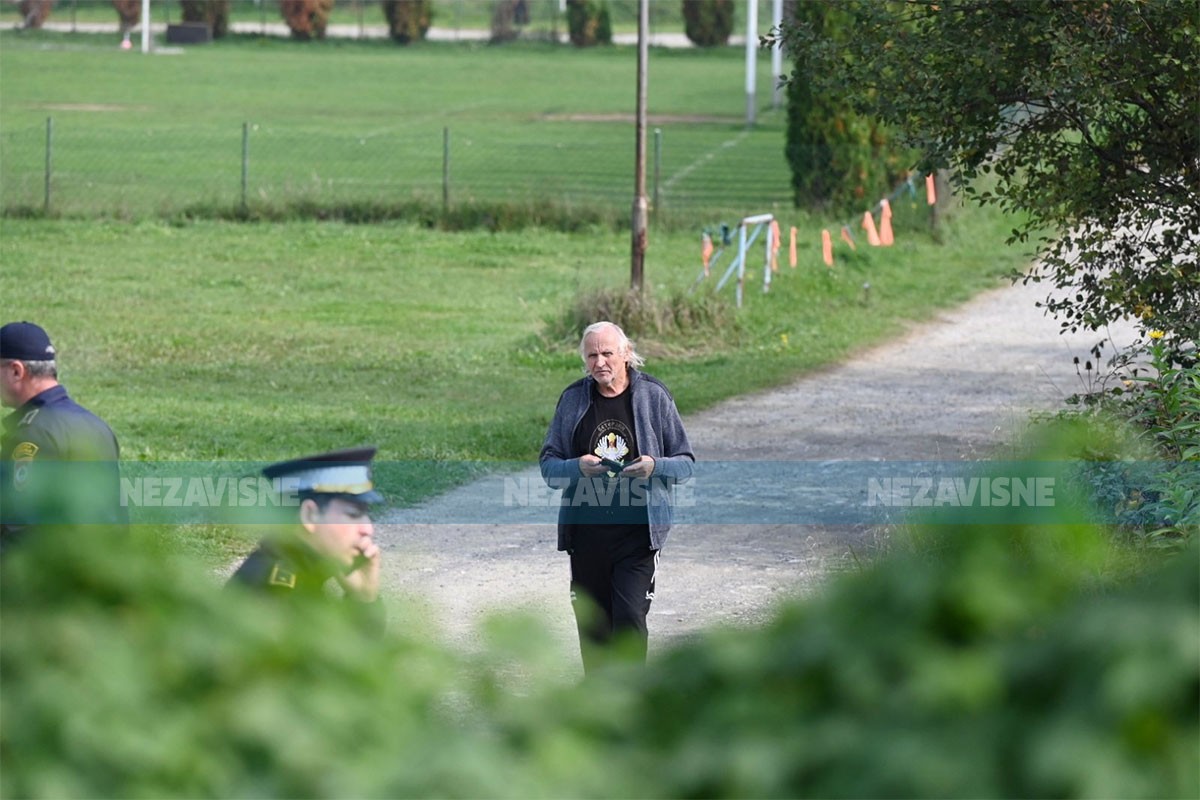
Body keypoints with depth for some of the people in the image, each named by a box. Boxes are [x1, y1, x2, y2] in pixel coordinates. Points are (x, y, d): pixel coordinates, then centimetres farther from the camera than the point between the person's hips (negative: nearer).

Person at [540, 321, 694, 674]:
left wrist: (654, 467, -16)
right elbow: (548, 464, 7)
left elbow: (685, 463, 5)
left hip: (638, 530, -3)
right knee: (593, 624, 7)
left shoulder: (653, 396, 1)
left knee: (630, 618, -14)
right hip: (586, 532, 3)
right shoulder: (574, 399, 6)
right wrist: (578, 467, -14)